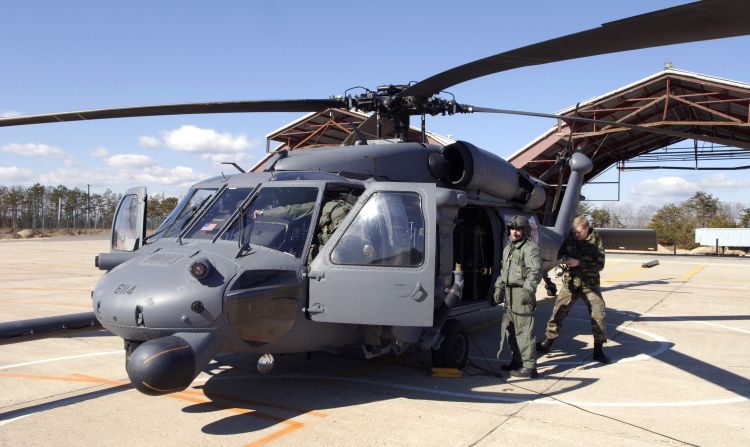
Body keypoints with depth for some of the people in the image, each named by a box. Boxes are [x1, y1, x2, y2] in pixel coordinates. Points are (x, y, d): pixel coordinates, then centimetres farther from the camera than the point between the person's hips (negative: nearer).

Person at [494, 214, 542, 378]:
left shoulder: (530, 249, -12)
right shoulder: (508, 247, 17)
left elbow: (535, 272, -22)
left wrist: (528, 290, -32)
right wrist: (499, 287, 24)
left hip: (522, 293, -9)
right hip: (509, 293, 10)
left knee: (524, 331, -7)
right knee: (511, 329, 17)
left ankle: (529, 367, -2)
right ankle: (517, 361, 31)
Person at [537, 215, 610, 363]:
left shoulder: (596, 241, -8)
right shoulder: (570, 238, 1)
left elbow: (599, 264, -14)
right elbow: (560, 255, 11)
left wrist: (578, 263, -24)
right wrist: (563, 260, -13)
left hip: (590, 284, -2)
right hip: (570, 283, 2)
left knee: (598, 314, -4)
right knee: (558, 311, 1)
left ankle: (598, 350, 9)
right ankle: (547, 343, 13)